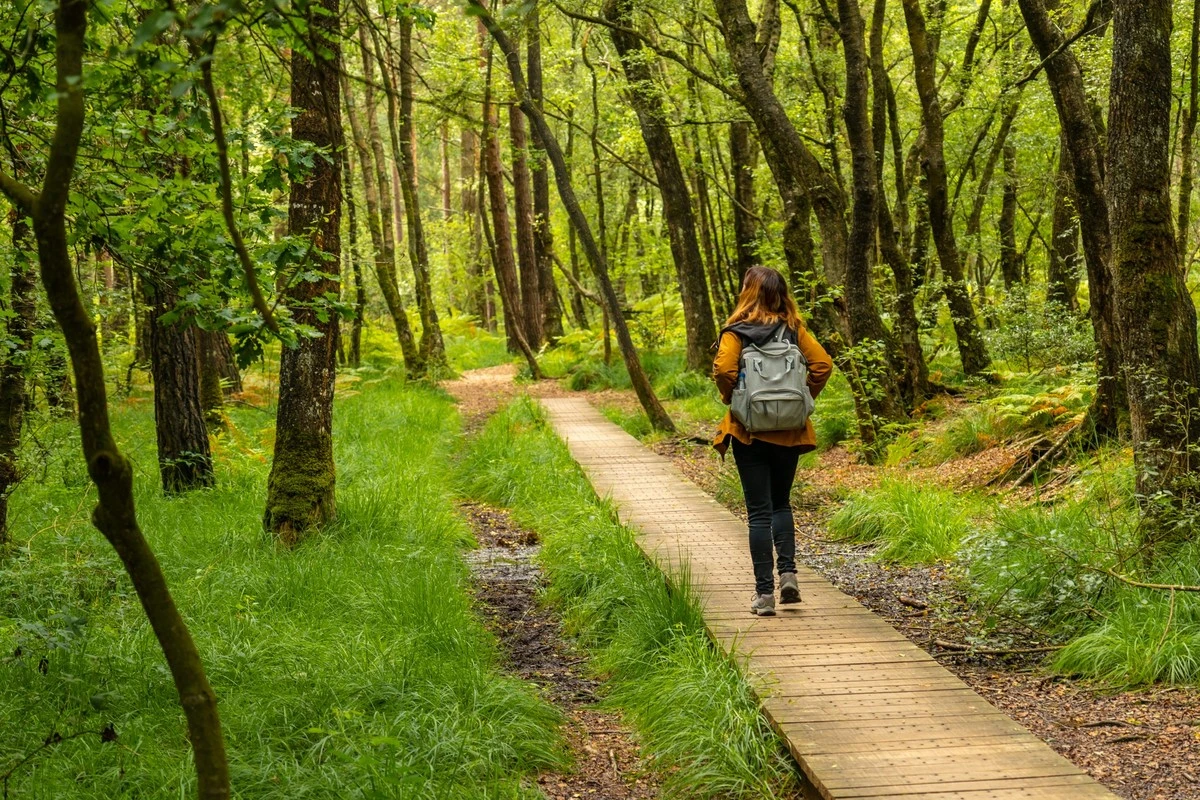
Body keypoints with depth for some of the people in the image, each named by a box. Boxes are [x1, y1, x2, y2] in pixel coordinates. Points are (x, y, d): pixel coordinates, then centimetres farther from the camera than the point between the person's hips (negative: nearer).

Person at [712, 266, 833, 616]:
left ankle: (764, 593, 2)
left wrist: (732, 399, -4)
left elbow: (724, 369, -22)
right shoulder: (794, 329, 2)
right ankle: (788, 572, 3)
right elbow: (822, 364, -5)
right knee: (781, 503, 20)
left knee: (759, 511, 3)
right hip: (789, 431, 3)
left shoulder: (737, 331, -8)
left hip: (750, 430, -3)